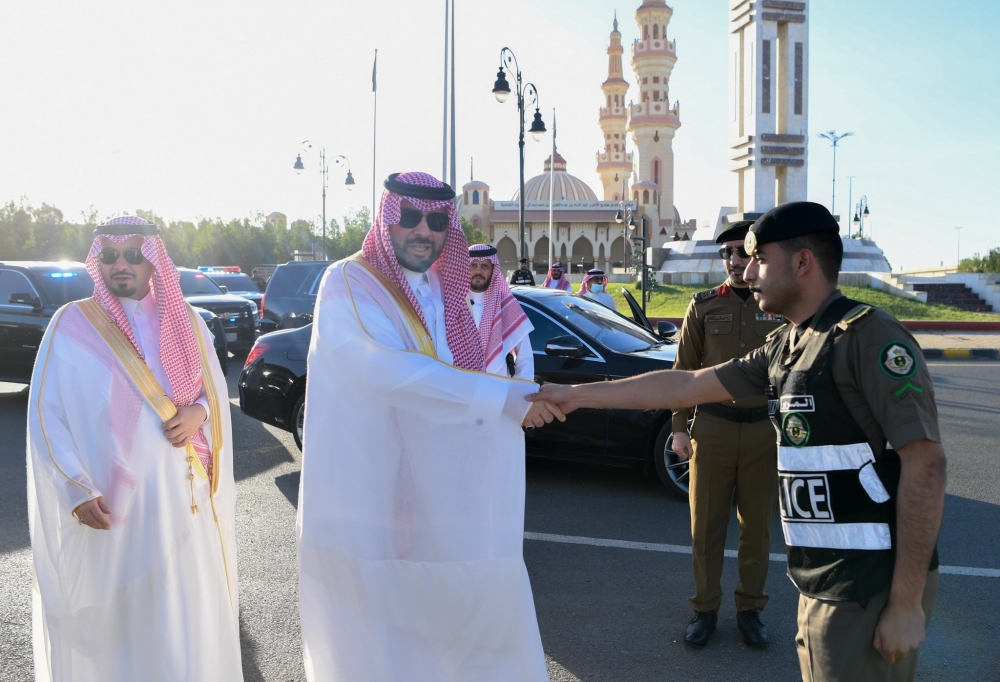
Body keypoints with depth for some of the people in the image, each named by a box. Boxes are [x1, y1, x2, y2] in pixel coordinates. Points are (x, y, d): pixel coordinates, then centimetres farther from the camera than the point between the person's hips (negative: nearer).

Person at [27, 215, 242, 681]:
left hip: (180, 499, 3)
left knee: (184, 614, 6)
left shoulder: (185, 322, 6)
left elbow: (217, 390, 14)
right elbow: (45, 416, -5)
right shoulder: (71, 324, -3)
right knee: (105, 619, 6)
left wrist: (199, 412, -10)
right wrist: (78, 491, -15)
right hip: (105, 503, -2)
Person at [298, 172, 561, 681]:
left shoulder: (446, 291, 11)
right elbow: (389, 369, -29)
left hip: (443, 500, 6)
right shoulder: (349, 283, -11)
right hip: (371, 502, -6)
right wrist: (501, 397, -29)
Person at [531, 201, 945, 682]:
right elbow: (685, 385, 12)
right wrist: (577, 395, 11)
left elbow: (925, 462, -20)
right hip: (820, 582, 7)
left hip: (871, 589, -7)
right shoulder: (784, 346, 10)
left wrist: (906, 604, -19)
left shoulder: (868, 336, -16)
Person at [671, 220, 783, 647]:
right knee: (706, 525, 7)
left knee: (757, 527, 10)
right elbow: (684, 370, 5)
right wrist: (679, 427, 1)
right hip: (712, 429, 0)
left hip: (764, 430, 0)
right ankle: (705, 609, 22)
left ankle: (749, 609, 26)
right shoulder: (703, 306, 2)